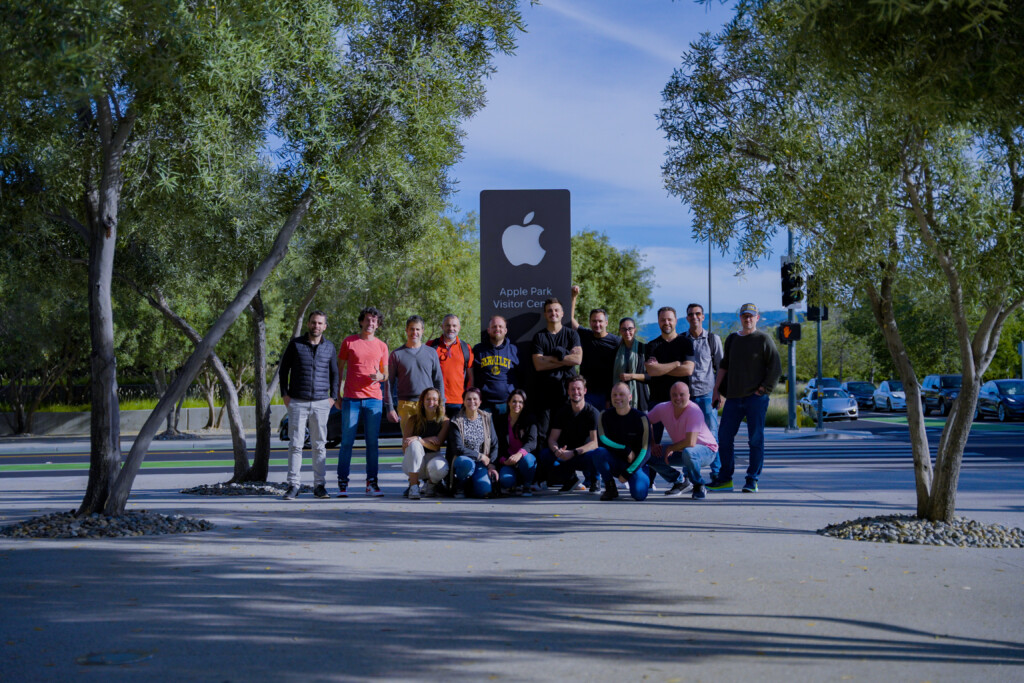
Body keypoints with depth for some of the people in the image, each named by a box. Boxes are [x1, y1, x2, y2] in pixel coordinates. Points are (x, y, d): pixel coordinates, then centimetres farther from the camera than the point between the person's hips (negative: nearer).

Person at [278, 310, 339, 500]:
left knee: (320, 445, 3)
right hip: (297, 402, -2)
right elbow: (284, 369, 7)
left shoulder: (329, 347, 8)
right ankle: (293, 485, 1)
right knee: (295, 444, -3)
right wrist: (284, 394, 0)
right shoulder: (295, 344, 2)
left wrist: (333, 397, 7)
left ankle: (320, 485, 8)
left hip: (321, 403, 2)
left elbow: (334, 373, 16)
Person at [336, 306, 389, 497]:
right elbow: (339, 369, 10)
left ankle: (371, 483, 6)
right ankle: (342, 483, 3)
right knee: (347, 442, -2)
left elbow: (385, 375, 18)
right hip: (351, 398, -2)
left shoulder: (381, 346, 13)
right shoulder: (349, 342, 7)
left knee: (372, 442, 2)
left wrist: (380, 376, -6)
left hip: (374, 398, 2)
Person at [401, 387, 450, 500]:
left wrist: (418, 439, -29)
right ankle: (413, 486, -28)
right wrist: (427, 440, -16)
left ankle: (430, 484, 4)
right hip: (412, 463, 0)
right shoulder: (413, 420, -3)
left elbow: (436, 446, -14)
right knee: (414, 445, -33)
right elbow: (404, 448, -7)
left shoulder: (444, 421, -4)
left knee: (440, 468, -36)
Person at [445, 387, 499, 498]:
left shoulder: (486, 419, 6)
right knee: (468, 463, -39)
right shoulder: (457, 422, -6)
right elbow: (458, 449, -13)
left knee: (484, 491, -24)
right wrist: (480, 456, -11)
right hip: (461, 459, -2)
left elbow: (494, 445, 6)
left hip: (481, 463, 3)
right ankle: (459, 487, -8)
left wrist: (492, 465, -7)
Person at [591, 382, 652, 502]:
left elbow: (645, 450, -13)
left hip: (635, 464, -1)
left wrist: (627, 473, -19)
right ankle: (611, 488, -11)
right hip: (614, 461, 1)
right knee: (599, 452, -31)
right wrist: (626, 450, -19)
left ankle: (644, 477, 13)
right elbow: (603, 440, -10)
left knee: (639, 494, -26)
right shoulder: (605, 416, -3)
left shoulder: (640, 418, -11)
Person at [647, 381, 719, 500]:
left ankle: (699, 486, -11)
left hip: (707, 450, -6)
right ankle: (680, 482, 12)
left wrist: (671, 448, -19)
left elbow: (690, 442, -35)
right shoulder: (663, 408, -11)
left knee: (688, 452, -40)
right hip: (680, 450, 6)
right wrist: (652, 444, -4)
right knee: (650, 455, -10)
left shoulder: (694, 411, -28)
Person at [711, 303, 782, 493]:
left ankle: (752, 481, 6)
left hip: (756, 398, -5)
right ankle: (725, 479, 13)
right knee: (724, 437, 3)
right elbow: (724, 366, 20)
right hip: (733, 397, 5)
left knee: (755, 439, -1)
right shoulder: (732, 339, 15)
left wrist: (763, 390, -9)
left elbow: (776, 368, -4)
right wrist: (716, 391, 14)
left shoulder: (764, 339, -1)